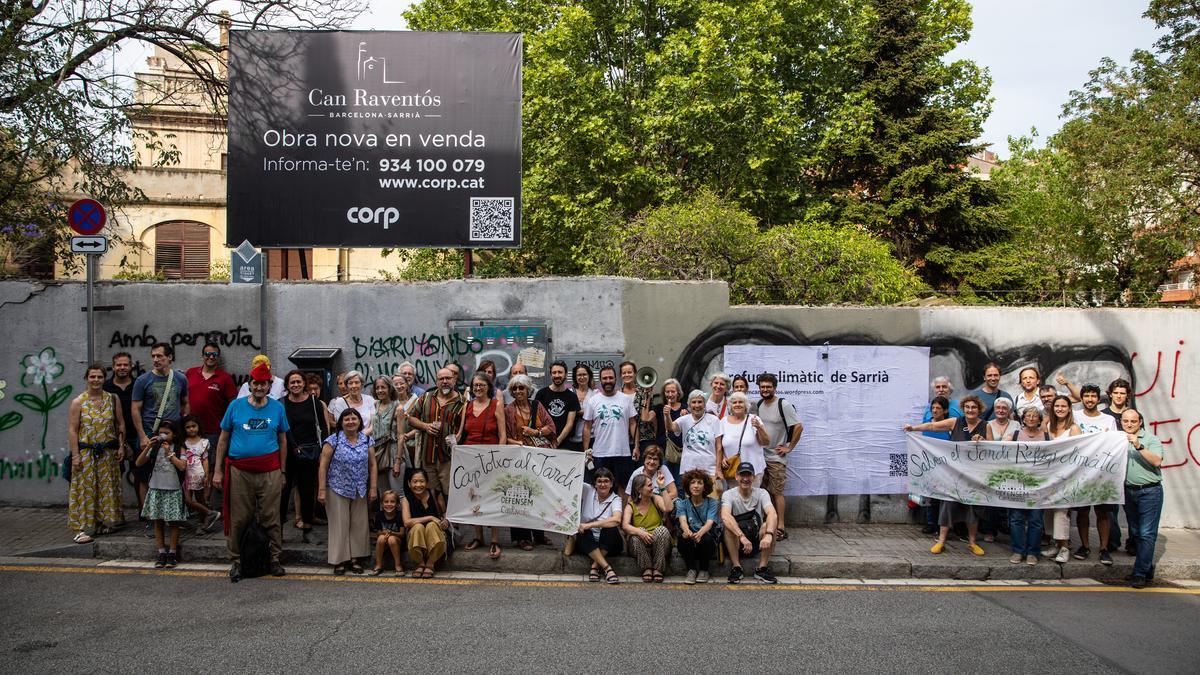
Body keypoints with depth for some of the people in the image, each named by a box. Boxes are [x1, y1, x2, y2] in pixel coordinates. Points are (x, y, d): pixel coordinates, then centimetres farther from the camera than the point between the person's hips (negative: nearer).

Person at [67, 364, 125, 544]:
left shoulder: (113, 399, 4)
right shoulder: (78, 402, -4)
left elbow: (120, 424, 8)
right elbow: (72, 430, -6)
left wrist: (121, 446, 1)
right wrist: (75, 455, -11)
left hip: (108, 453, 3)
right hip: (86, 453, -3)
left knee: (107, 488, 9)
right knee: (86, 489, -3)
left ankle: (104, 522, 22)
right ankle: (82, 528, -1)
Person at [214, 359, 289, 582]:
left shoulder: (277, 408, 6)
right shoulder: (236, 406, 4)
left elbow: (282, 441, 11)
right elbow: (223, 439, 7)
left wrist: (282, 471, 9)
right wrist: (218, 470, 3)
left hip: (270, 472, 0)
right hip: (239, 472, 0)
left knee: (271, 519, 2)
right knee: (238, 519, 4)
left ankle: (275, 559, 12)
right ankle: (236, 561, 16)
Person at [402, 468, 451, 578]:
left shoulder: (433, 496, 0)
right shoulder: (406, 499, -6)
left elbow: (440, 515, 14)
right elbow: (407, 522, -21)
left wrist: (445, 522, -10)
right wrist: (430, 518, -23)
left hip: (434, 539, 1)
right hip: (416, 539, -1)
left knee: (431, 525, -30)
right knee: (418, 526, -31)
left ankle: (430, 564, -15)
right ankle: (420, 563, -10)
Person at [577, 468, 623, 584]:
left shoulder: (615, 499, -6)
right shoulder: (587, 491, 2)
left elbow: (616, 520, -26)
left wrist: (590, 525, -28)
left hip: (607, 544, -1)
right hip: (587, 542, 1)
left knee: (611, 529, -32)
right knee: (584, 533, -32)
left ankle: (595, 566, -22)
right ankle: (607, 568, -34)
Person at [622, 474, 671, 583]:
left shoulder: (656, 499, 4)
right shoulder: (631, 506, 0)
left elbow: (668, 509, -19)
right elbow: (625, 526, -19)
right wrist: (640, 532, -38)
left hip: (658, 544, 1)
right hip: (639, 545, -1)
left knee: (662, 529, -29)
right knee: (638, 533, -31)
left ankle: (658, 569, -21)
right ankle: (647, 568, -18)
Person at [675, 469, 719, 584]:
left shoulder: (711, 503, 1)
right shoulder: (682, 503, 4)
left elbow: (709, 523, -16)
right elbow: (683, 520, -14)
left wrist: (700, 533, -41)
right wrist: (687, 531, -41)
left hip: (708, 544, 0)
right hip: (689, 545, 0)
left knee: (706, 538, -33)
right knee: (683, 537, -32)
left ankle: (704, 570, -7)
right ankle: (691, 570, -12)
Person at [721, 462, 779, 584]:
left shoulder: (761, 493, -6)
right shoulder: (729, 494, -11)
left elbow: (772, 514, -25)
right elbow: (725, 516, -32)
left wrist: (768, 534, -45)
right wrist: (742, 537, -46)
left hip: (757, 542, 2)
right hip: (735, 543, -2)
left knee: (770, 524, -26)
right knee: (729, 525, -32)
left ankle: (762, 569, -16)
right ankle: (736, 568, -21)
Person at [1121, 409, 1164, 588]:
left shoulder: (1151, 439, 0)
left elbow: (1157, 461, -13)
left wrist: (1139, 446, -21)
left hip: (1149, 491, -4)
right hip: (1129, 491, 5)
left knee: (1147, 534, -7)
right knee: (1135, 533, 11)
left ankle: (1140, 574, -5)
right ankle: (1147, 568, 24)